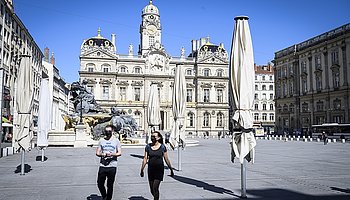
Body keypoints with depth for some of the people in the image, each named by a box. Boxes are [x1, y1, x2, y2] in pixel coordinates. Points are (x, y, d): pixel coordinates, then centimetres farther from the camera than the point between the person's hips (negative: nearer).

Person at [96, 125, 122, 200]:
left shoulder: (116, 140, 4)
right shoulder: (101, 140, 10)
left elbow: (119, 153, 0)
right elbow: (97, 153, 9)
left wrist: (112, 154, -18)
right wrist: (102, 154, -12)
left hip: (112, 166, -2)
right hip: (102, 166, 2)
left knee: (110, 185, 5)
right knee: (100, 184, 5)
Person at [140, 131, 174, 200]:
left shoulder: (162, 147, -4)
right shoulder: (148, 146, 1)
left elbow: (167, 159, 2)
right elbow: (145, 159, 2)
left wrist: (171, 169, 5)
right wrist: (142, 170, -3)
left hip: (159, 170, -3)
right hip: (150, 169, 3)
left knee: (155, 188, -13)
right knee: (152, 190, 10)